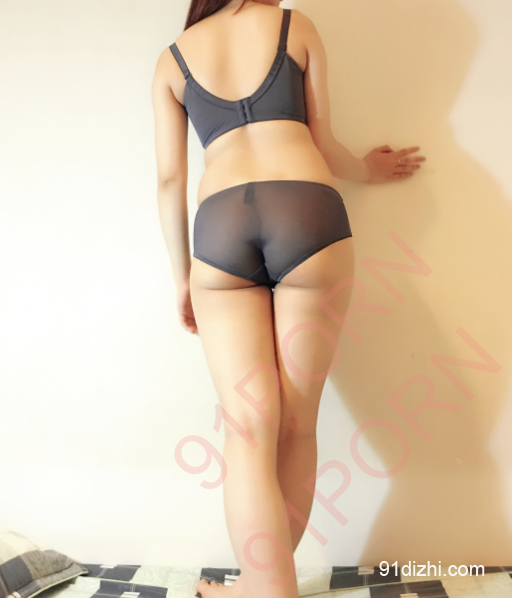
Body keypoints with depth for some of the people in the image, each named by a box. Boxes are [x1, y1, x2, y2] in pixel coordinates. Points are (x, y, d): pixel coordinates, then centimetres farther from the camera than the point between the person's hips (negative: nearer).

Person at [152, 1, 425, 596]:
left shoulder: (172, 59, 21)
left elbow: (170, 179, 14)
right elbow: (323, 144, 16)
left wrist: (182, 276, 19)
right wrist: (367, 171, 36)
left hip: (220, 226, 1)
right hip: (308, 212, -1)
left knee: (249, 430, -1)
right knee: (296, 425, 6)